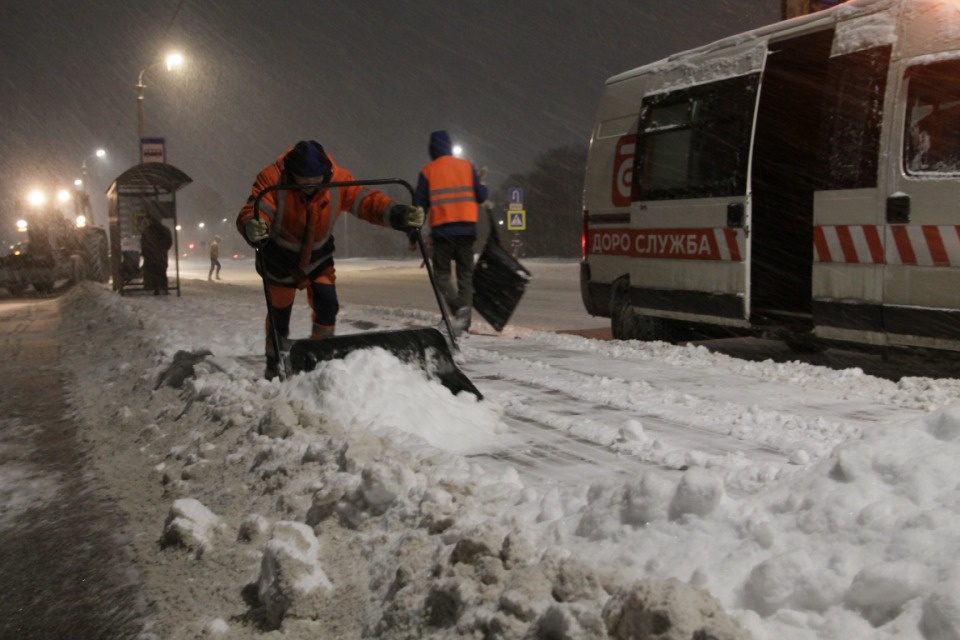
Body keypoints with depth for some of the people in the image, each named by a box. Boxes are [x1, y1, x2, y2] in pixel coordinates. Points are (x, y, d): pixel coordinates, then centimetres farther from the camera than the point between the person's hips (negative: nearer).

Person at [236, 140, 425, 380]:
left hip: (317, 256, 2)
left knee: (327, 306, -6)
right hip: (280, 258, -2)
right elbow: (253, 211, -41)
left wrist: (397, 213, -44)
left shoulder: (338, 179, -23)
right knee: (279, 312, 8)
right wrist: (252, 227, -66)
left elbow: (367, 200, -25)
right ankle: (274, 367, 27)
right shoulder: (271, 179, -31)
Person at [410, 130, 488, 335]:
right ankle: (463, 322, 2)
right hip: (467, 229, 2)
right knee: (465, 275, 10)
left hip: (442, 231, -2)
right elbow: (481, 196, 2)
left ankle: (459, 308, -19)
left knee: (442, 274, 7)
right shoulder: (466, 166, 6)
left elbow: (419, 205, 1)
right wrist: (481, 183, 25)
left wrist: (413, 236, 6)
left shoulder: (428, 171, 2)